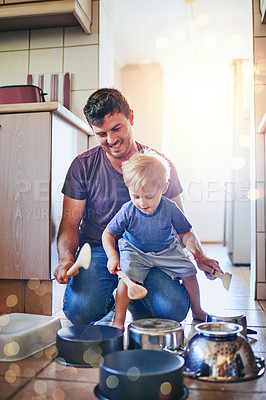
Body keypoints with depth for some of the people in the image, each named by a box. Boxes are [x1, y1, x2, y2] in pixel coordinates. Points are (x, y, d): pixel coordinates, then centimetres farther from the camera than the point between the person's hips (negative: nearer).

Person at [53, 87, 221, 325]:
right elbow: (70, 223, -1)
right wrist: (66, 258, -21)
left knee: (174, 308, -23)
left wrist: (199, 256, -8)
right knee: (80, 310, -28)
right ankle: (110, 299, 10)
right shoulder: (83, 166, -2)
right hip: (98, 250, 0)